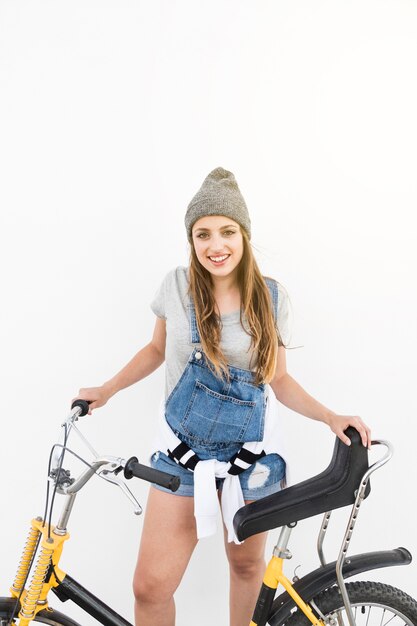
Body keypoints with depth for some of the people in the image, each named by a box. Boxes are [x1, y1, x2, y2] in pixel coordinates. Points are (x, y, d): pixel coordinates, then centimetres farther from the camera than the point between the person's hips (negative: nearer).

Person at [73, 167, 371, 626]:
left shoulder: (271, 296, -4)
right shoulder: (177, 286, -6)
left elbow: (278, 379, 5)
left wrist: (331, 418, -6)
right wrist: (105, 391, 5)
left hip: (251, 455, 1)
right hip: (181, 454, 0)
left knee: (246, 563, 17)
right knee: (151, 587, -4)